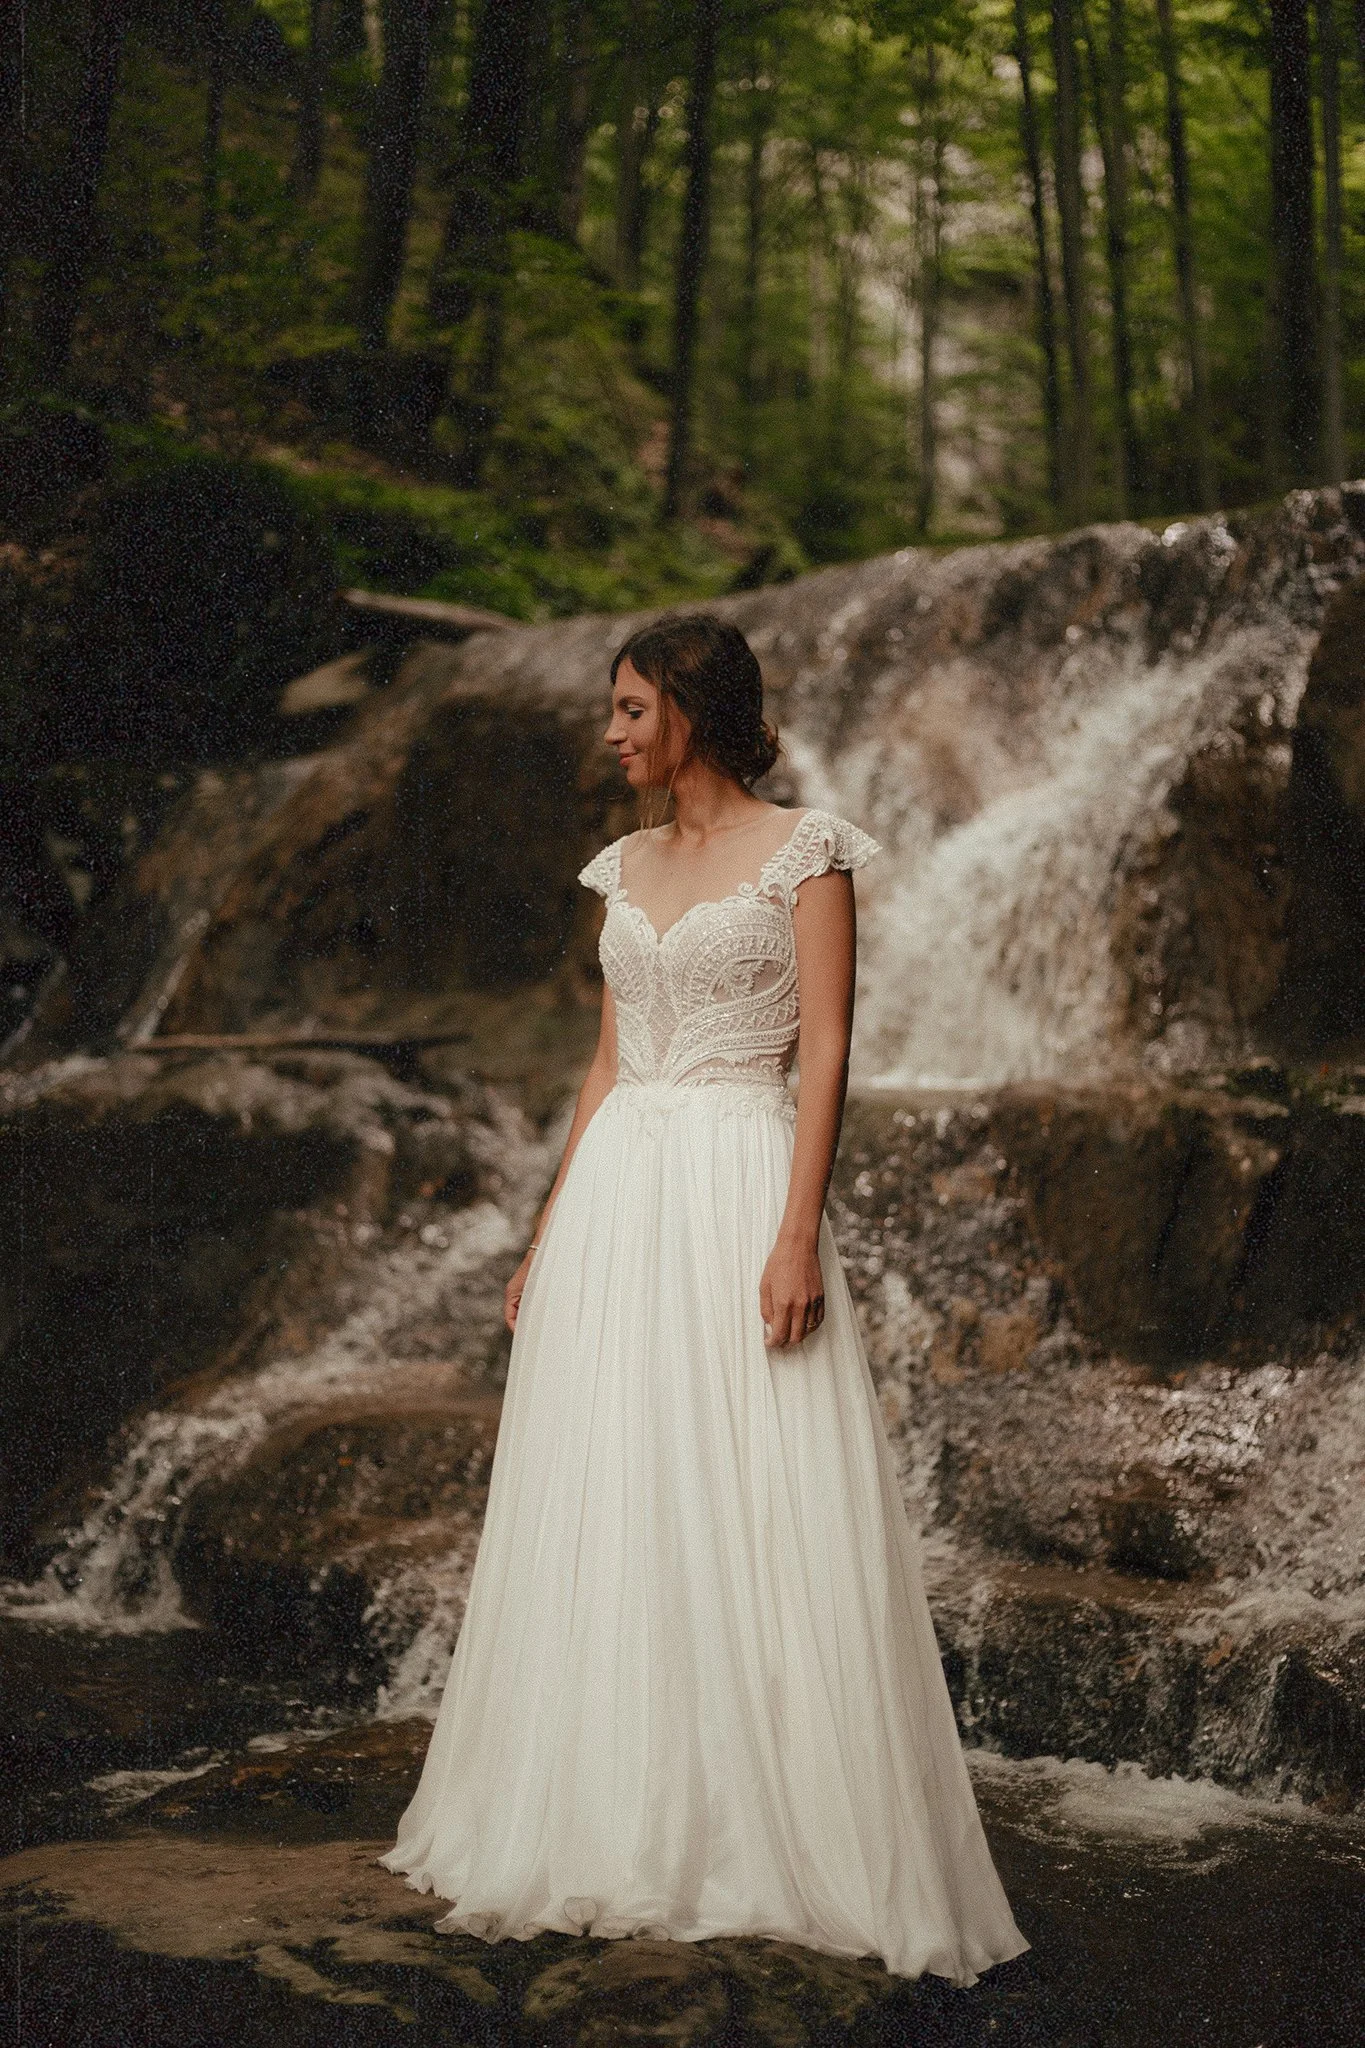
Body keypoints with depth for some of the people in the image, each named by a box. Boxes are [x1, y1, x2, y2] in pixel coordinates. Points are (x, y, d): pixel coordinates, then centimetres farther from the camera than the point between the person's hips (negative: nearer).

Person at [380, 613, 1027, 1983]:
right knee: (605, 1515, 8)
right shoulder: (626, 867, 15)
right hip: (617, 1199, 6)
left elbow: (826, 1051, -9)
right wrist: (548, 1233, 14)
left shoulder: (803, 851, -3)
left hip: (739, 1185, -6)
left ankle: (779, 1838, 7)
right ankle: (616, 1834, 20)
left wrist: (798, 1232, -18)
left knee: (756, 1518, -4)